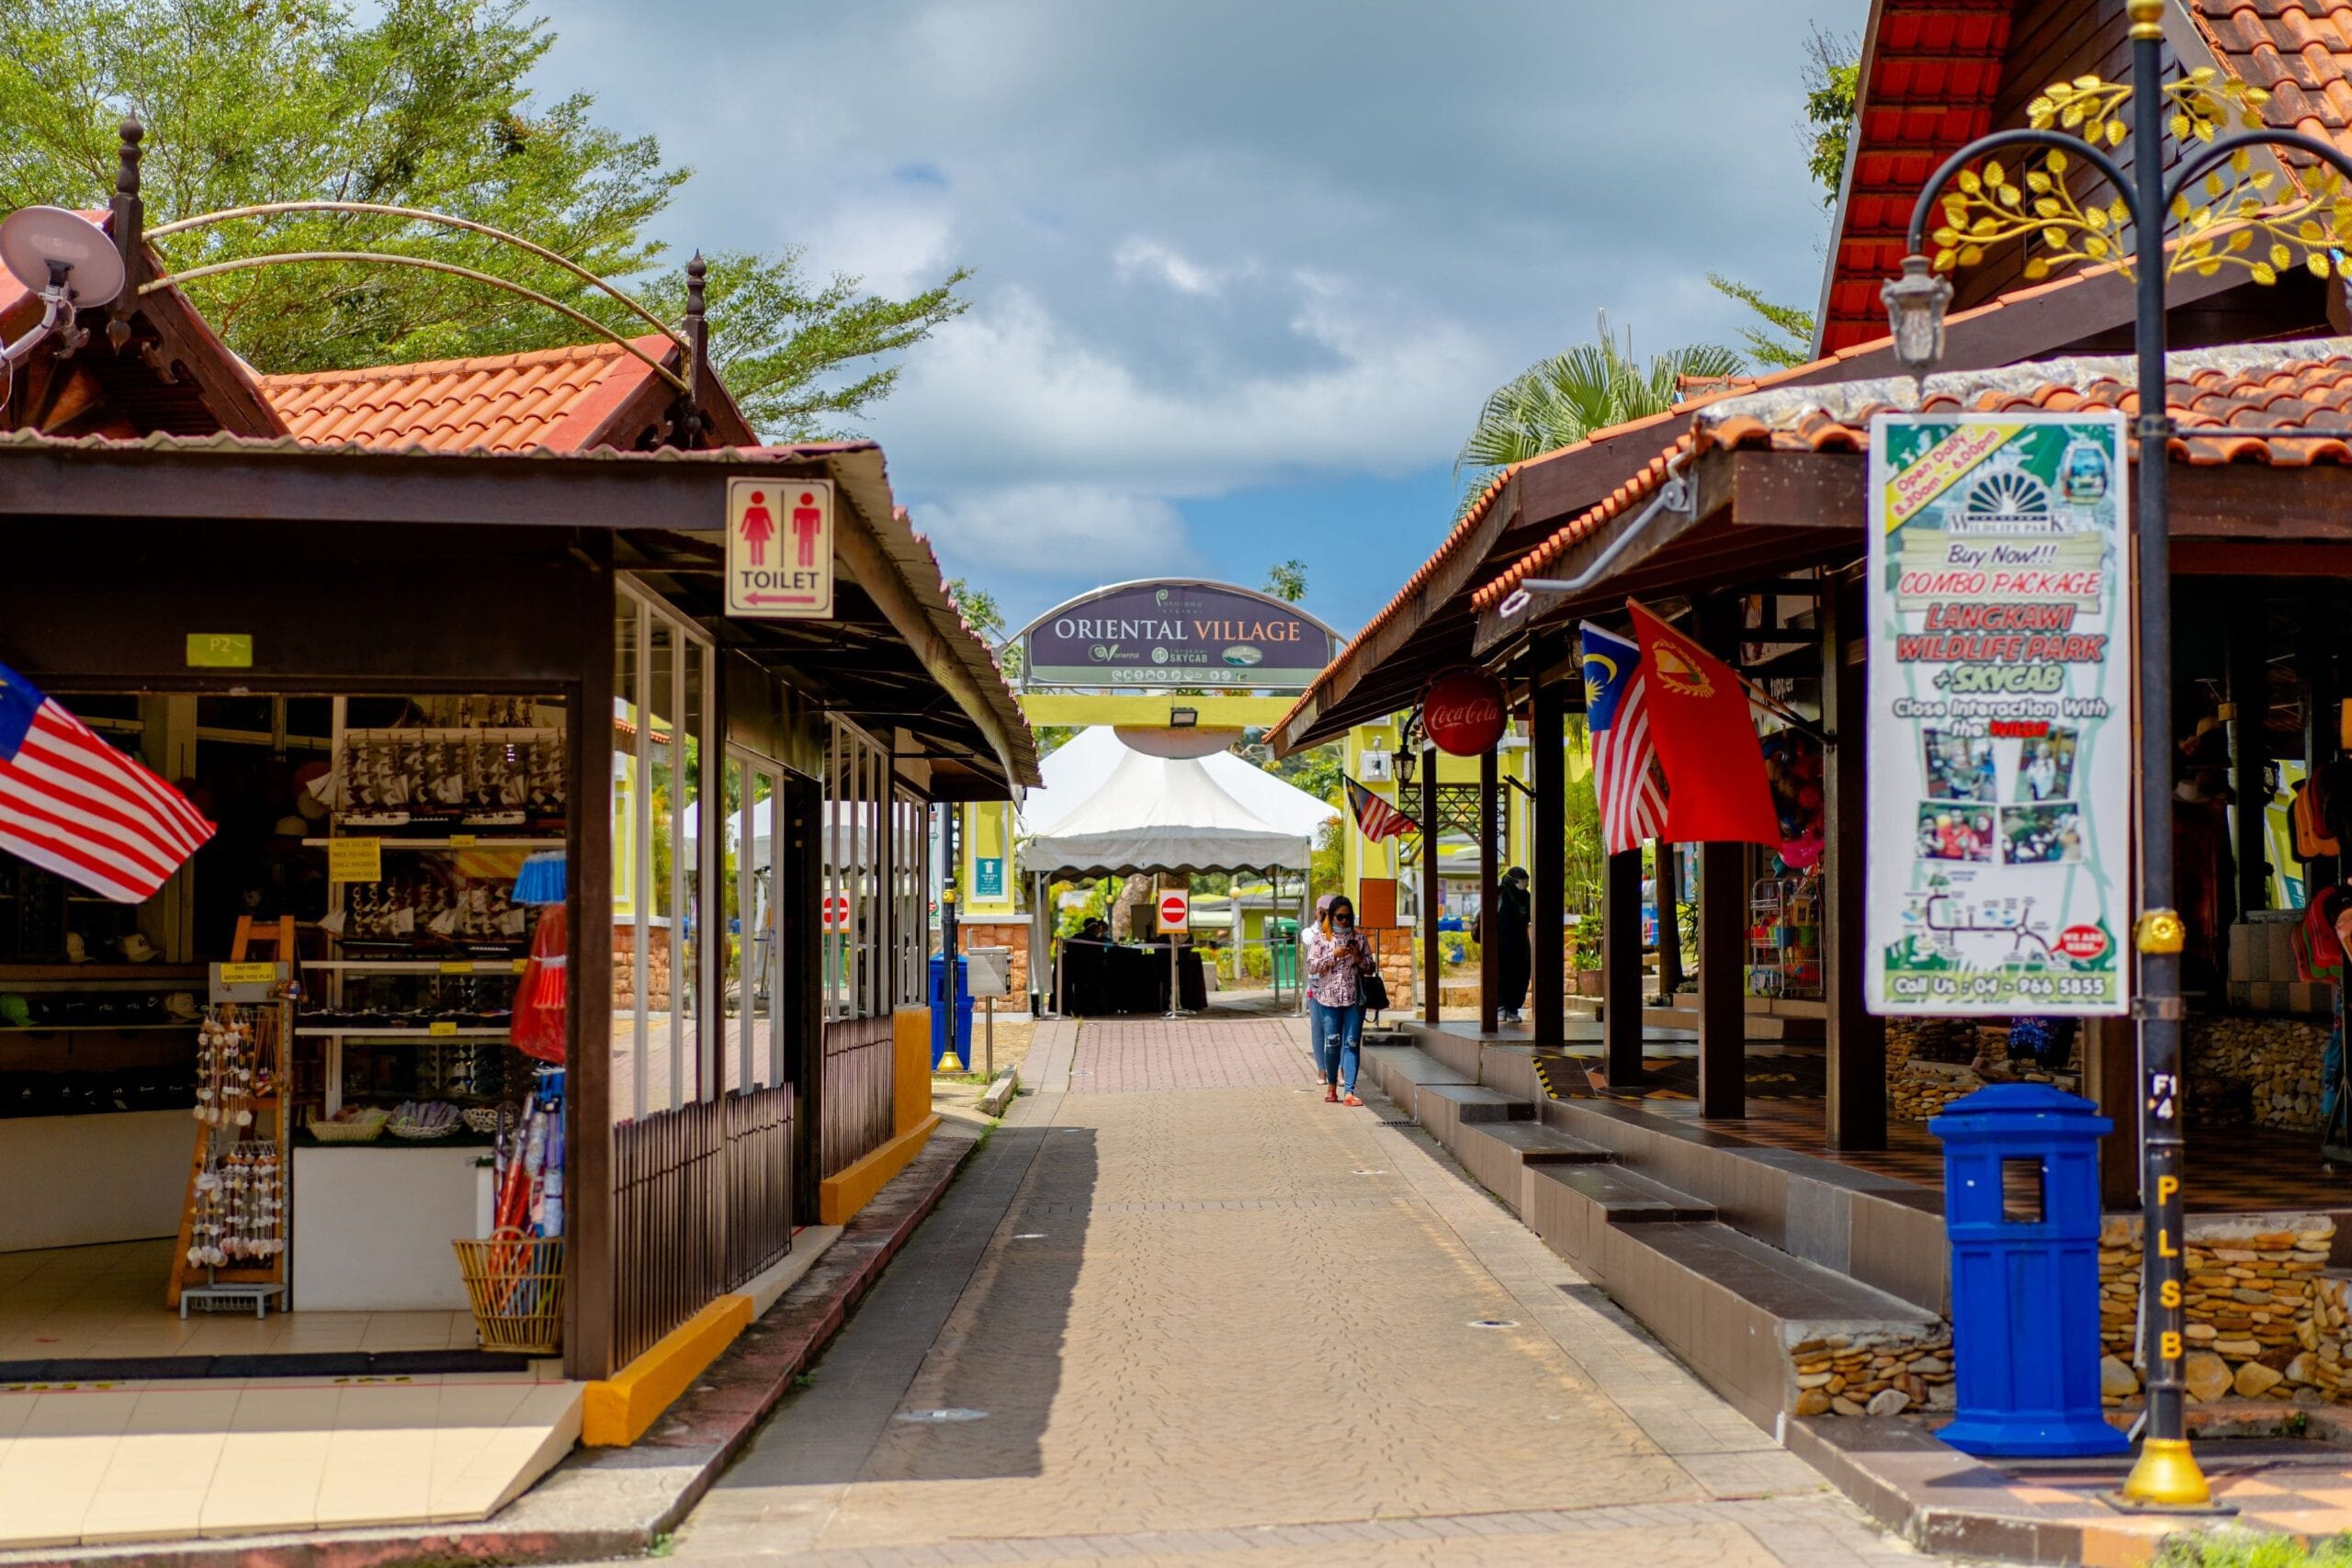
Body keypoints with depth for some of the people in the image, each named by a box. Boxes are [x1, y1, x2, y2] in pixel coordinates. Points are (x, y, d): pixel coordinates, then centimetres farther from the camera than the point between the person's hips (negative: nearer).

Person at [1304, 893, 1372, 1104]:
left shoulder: (1359, 938, 8)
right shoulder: (1320, 937, 3)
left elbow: (1370, 966, 12)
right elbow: (1312, 966, -2)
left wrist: (1358, 958, -8)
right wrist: (1333, 955, -12)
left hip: (1355, 997, 1)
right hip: (1330, 997, -1)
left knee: (1352, 1044, -5)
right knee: (1332, 1043, 3)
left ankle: (1349, 1092, -9)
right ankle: (1331, 1085, 22)